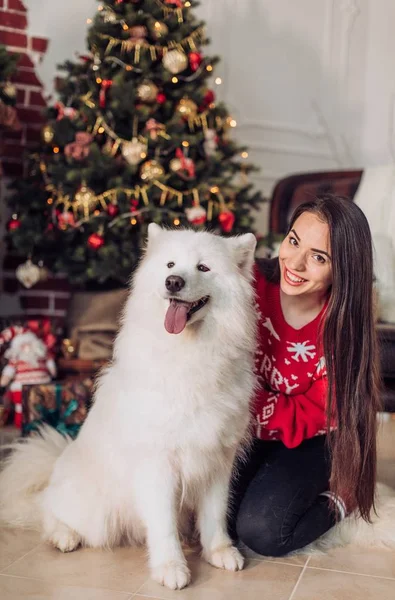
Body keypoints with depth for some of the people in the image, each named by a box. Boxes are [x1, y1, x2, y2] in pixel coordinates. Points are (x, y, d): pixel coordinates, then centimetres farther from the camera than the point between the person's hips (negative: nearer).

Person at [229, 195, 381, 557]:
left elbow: (305, 421, -19)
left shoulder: (343, 331, -23)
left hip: (307, 441, -3)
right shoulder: (252, 284, -19)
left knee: (261, 532, -22)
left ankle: (337, 499, 6)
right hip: (247, 431, 3)